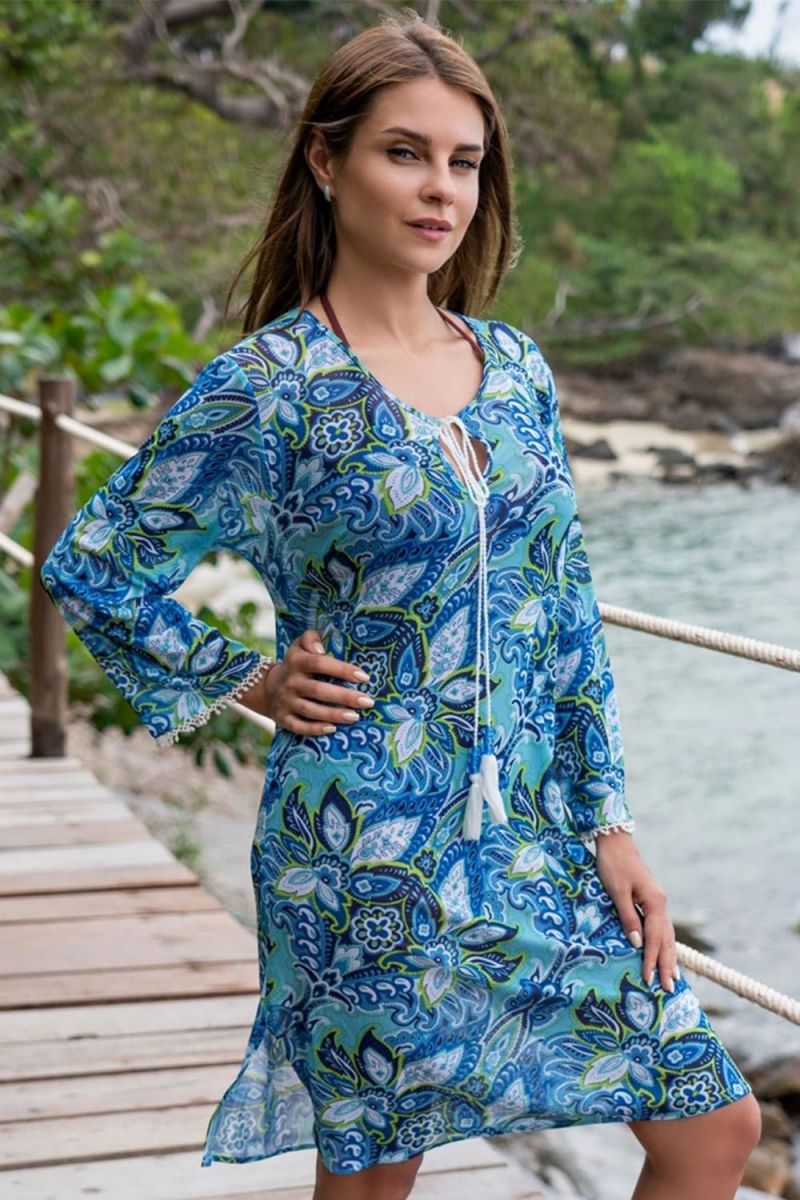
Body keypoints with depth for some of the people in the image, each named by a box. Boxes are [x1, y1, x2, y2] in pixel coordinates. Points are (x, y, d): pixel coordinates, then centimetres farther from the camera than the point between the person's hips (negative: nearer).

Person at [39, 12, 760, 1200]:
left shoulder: (514, 368, 6)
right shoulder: (267, 386, -11)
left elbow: (568, 611, 9)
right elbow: (91, 566, -4)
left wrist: (611, 822, 5)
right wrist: (246, 683, -3)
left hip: (538, 833, 6)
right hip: (367, 853, -5)